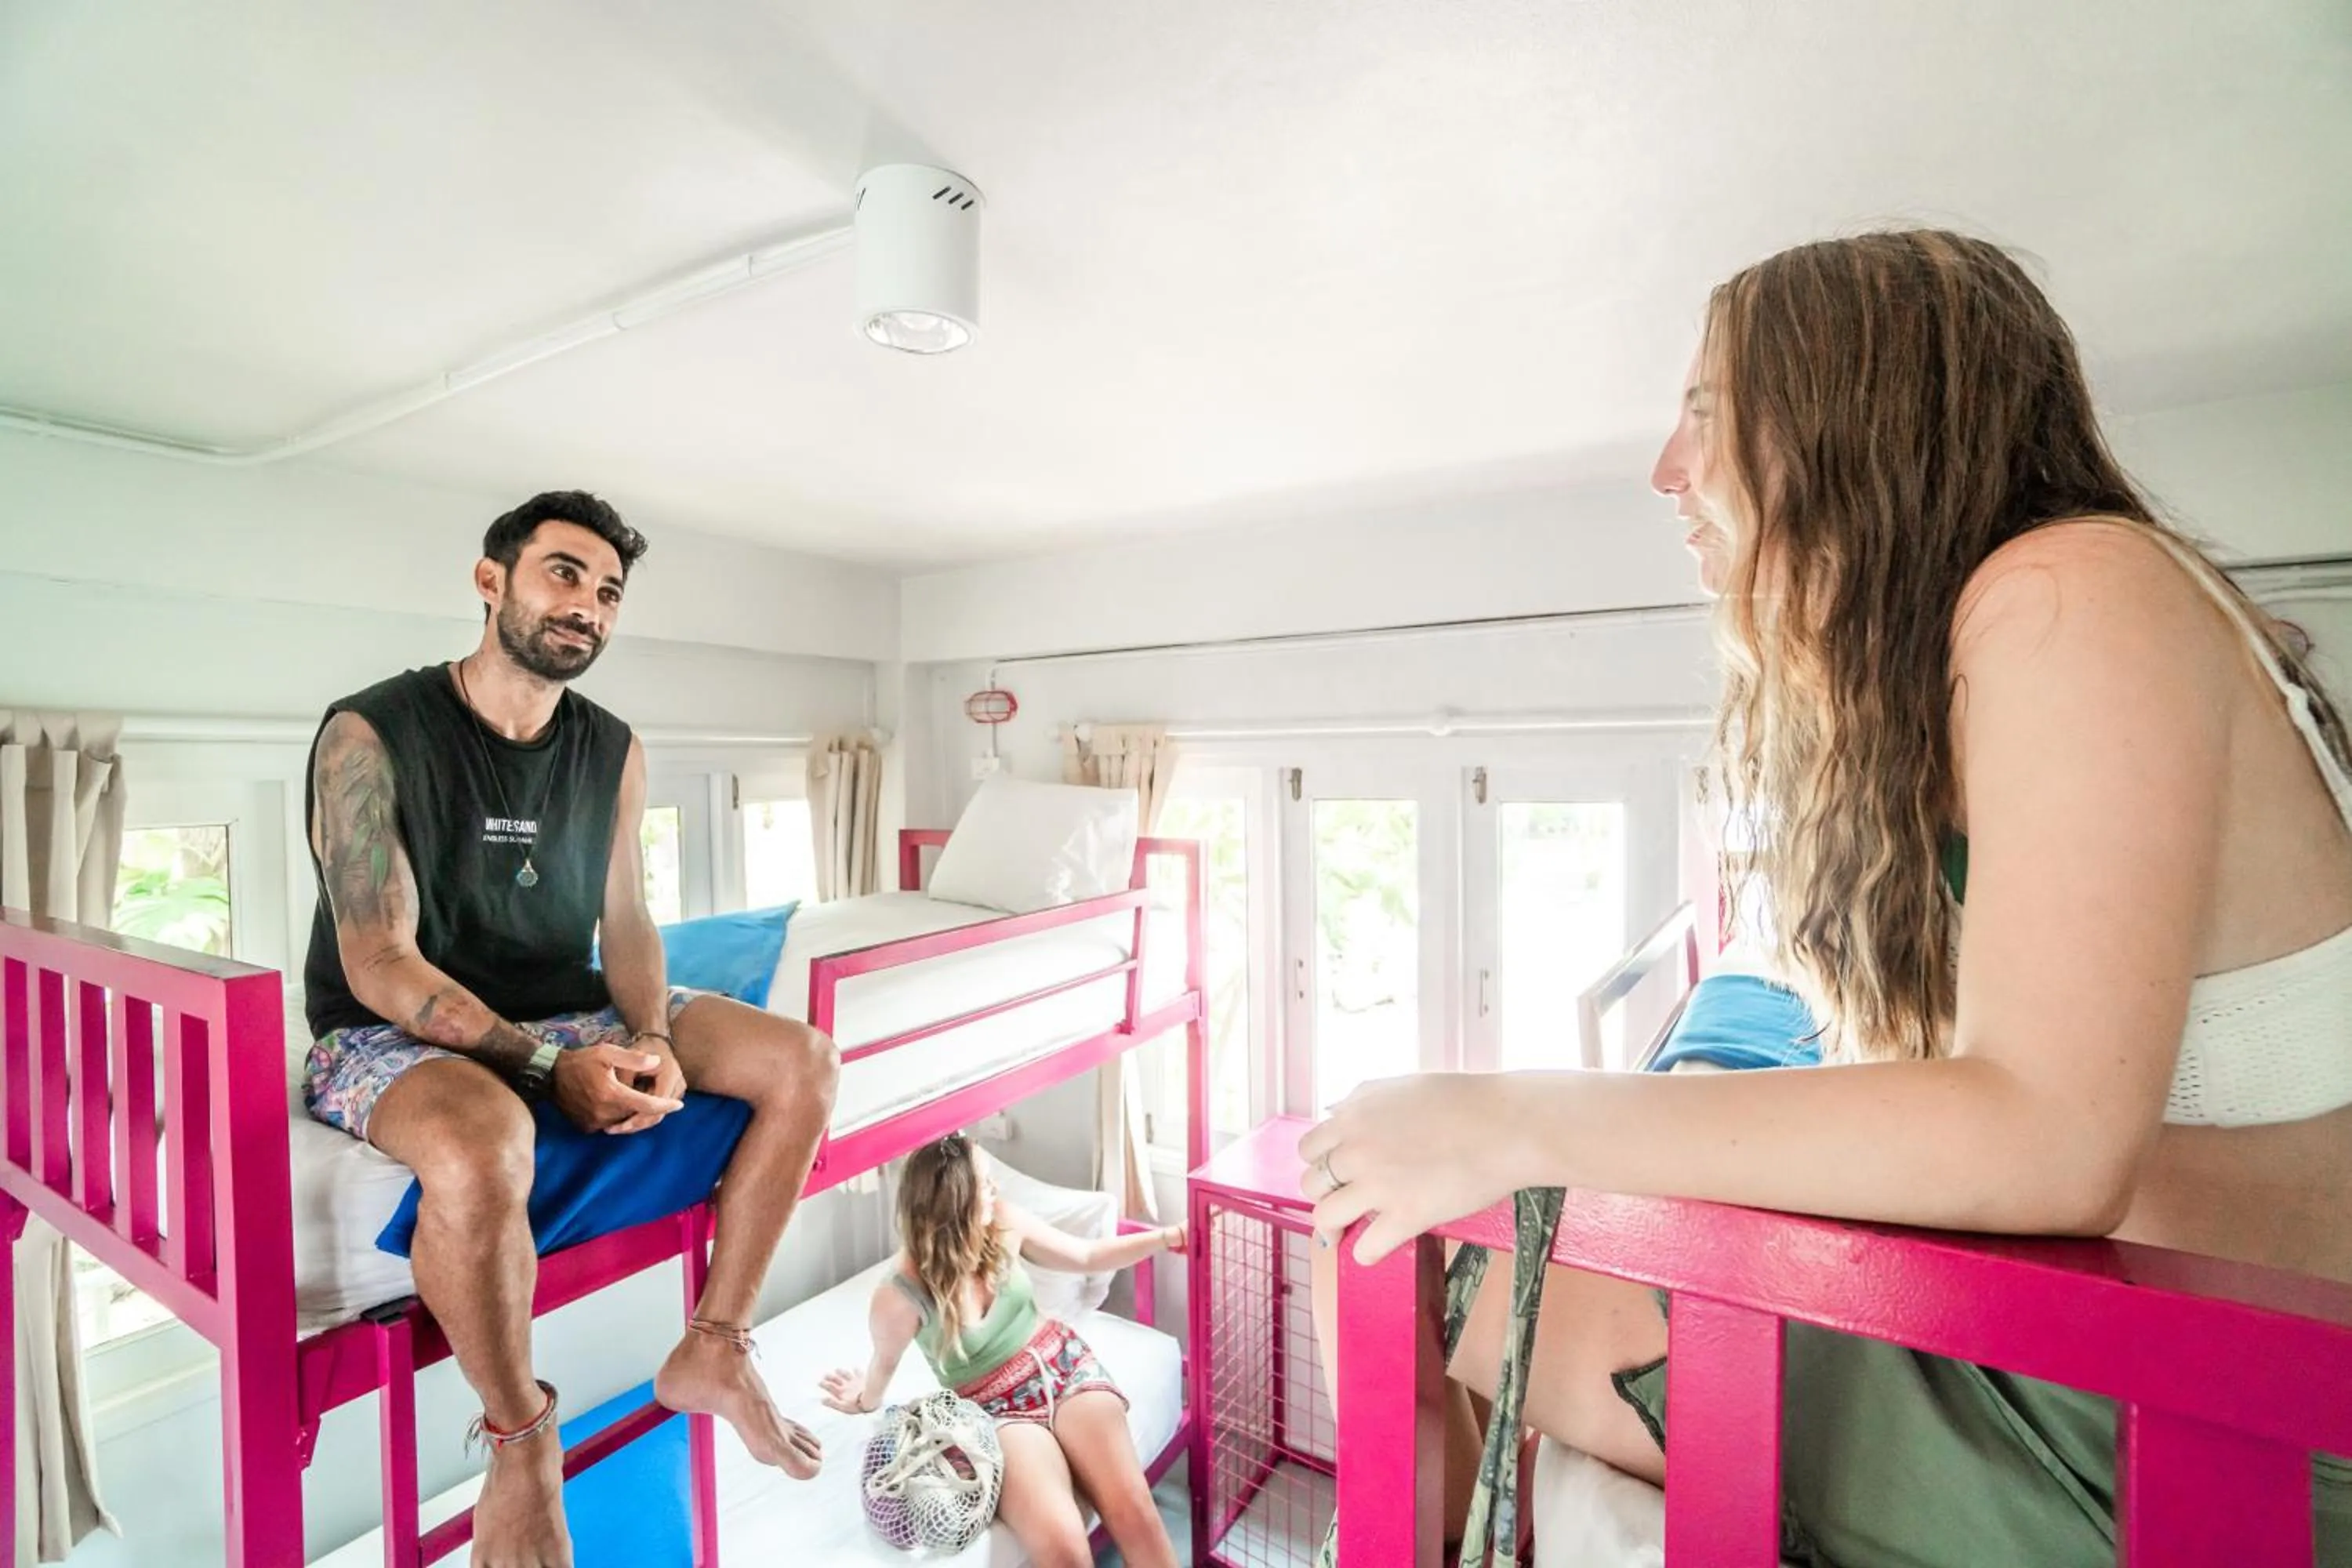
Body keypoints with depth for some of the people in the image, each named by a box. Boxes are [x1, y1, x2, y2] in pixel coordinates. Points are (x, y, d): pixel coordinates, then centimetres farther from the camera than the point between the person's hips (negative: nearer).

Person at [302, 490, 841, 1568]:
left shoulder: (611, 750, 3)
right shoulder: (372, 734, -13)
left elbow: (626, 925, 2)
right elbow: (380, 966, -18)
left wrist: (654, 1043, -16)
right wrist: (548, 1065, -27)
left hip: (562, 1017, 5)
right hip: (391, 1034, -5)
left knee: (805, 1063, -11)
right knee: (483, 1151, -40)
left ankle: (713, 1351, 2)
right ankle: (522, 1441, -10)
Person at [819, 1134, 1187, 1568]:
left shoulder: (1005, 1223, -9)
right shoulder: (899, 1298, -19)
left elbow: (1087, 1257, 1)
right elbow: (886, 1361, 4)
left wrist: (1166, 1237, -5)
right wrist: (865, 1398, -11)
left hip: (1064, 1366, 3)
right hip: (998, 1408, -2)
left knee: (1133, 1509, -17)